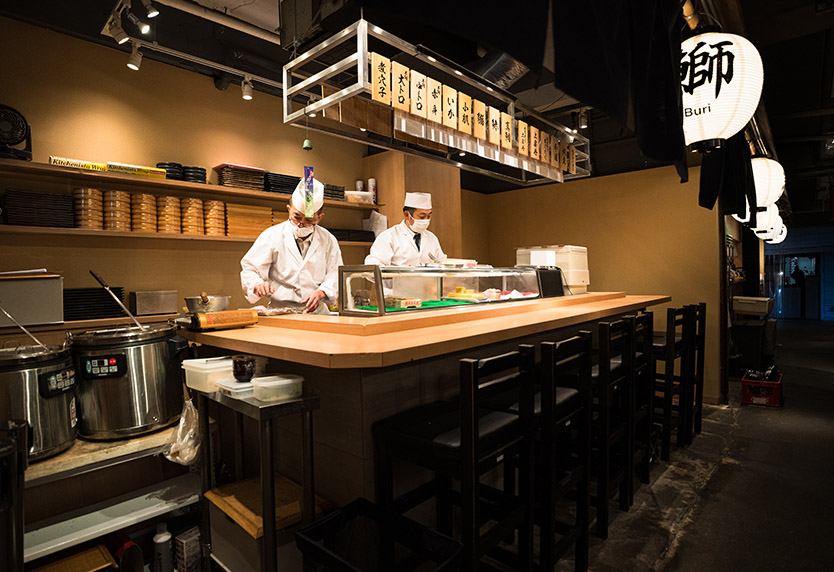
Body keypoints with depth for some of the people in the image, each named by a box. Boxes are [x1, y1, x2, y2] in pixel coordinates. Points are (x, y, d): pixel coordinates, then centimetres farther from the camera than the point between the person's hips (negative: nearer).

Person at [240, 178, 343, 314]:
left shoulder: (328, 241, 7)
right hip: (279, 311, 1)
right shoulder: (272, 236, 2)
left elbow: (335, 275, 5)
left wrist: (320, 293, -15)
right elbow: (249, 269, 3)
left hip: (316, 312, -1)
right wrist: (258, 284, -20)